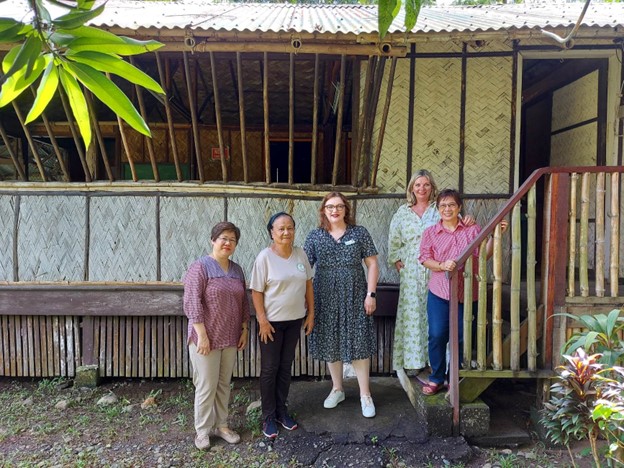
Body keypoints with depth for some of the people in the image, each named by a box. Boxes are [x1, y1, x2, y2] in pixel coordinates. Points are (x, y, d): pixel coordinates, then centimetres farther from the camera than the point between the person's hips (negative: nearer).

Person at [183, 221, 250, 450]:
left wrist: (244, 329, 11)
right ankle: (202, 430, 21)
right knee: (206, 386, 3)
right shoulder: (200, 267, -10)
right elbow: (192, 303, -16)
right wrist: (202, 335, -18)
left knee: (224, 384, 15)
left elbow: (244, 302, 15)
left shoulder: (236, 270, 10)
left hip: (230, 338, 6)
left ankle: (221, 425, 30)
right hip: (206, 337, -6)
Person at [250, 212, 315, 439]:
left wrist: (311, 313, 6)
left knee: (285, 367, 16)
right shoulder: (265, 257, -13)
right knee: (270, 369, 7)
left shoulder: (300, 254, 1)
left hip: (294, 320, 4)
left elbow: (308, 284, 7)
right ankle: (268, 416, 21)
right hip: (272, 321, -4)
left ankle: (282, 410, 31)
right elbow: (256, 292, -12)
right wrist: (262, 320, -15)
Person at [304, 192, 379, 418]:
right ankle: (337, 389, 30)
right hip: (326, 298, 2)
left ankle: (365, 394, 15)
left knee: (358, 342, 0)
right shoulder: (314, 236, 3)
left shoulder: (359, 233, 0)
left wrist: (371, 294, -6)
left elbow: (372, 264, 0)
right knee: (330, 343, 11)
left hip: (354, 297, -1)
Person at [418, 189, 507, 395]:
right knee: (437, 335, -2)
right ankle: (436, 378, 15)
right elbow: (425, 259, 0)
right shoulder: (430, 232, 5)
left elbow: (484, 254, 1)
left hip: (466, 293, 1)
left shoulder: (472, 230, 4)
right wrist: (442, 265, -18)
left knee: (461, 338, 7)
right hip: (439, 292, 0)